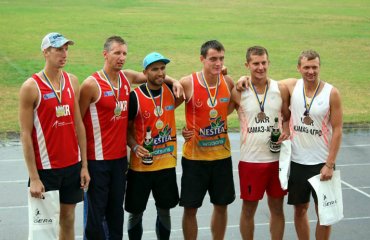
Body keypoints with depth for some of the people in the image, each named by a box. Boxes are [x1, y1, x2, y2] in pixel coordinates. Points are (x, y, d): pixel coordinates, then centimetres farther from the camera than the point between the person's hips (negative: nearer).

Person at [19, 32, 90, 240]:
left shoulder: (72, 81, 5)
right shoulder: (31, 87, -11)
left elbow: (79, 124, 9)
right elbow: (26, 135, -11)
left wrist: (84, 165, 6)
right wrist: (34, 177, -14)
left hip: (73, 166, 5)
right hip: (45, 168, -5)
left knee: (68, 219, 12)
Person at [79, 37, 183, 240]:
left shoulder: (128, 77, 5)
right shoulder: (91, 84, -12)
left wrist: (173, 81, 5)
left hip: (120, 157, 6)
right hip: (97, 159, -6)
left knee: (116, 209, 14)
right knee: (96, 211, 1)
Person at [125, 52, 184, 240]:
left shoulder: (171, 90, 0)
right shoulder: (135, 96, -11)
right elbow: (126, 127, -3)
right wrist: (135, 146, -20)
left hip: (167, 163, 3)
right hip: (141, 164, -3)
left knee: (164, 210, 12)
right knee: (136, 212, 7)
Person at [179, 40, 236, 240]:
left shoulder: (228, 82, -3)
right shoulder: (188, 83, -14)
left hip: (222, 155, 3)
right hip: (194, 156, -3)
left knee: (221, 205, 14)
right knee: (190, 208, 5)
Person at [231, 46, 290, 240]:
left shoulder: (281, 89, 1)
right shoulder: (238, 92, -5)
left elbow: (288, 117, 12)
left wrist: (286, 131, -7)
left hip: (277, 158, 2)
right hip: (250, 159, -2)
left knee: (277, 207, 11)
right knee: (248, 208, 8)